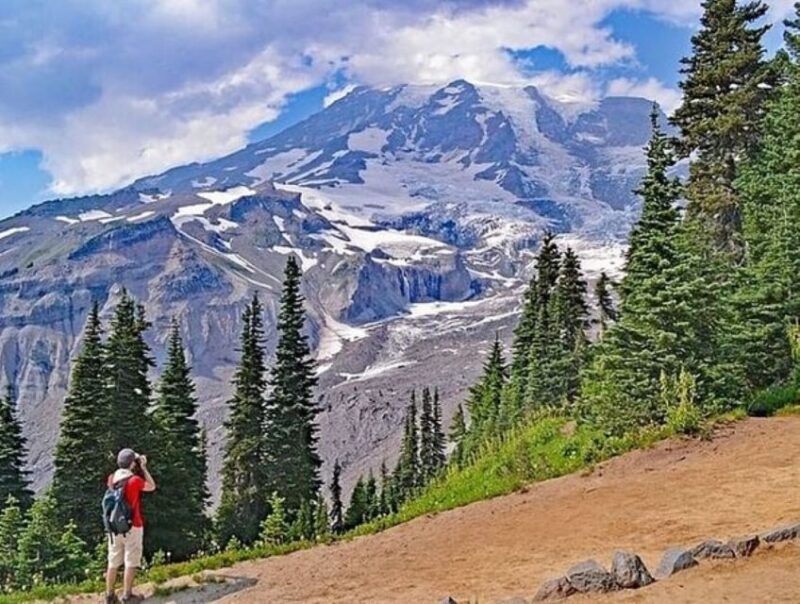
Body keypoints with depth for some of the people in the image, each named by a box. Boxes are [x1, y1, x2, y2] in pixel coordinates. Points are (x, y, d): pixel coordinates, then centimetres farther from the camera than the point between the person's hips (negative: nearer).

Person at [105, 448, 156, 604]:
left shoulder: (112, 479, 1)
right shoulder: (135, 480, -15)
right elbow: (152, 487, 0)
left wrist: (138, 469, 16)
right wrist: (144, 468, 1)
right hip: (132, 526, -6)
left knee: (113, 562, 12)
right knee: (131, 562, 3)